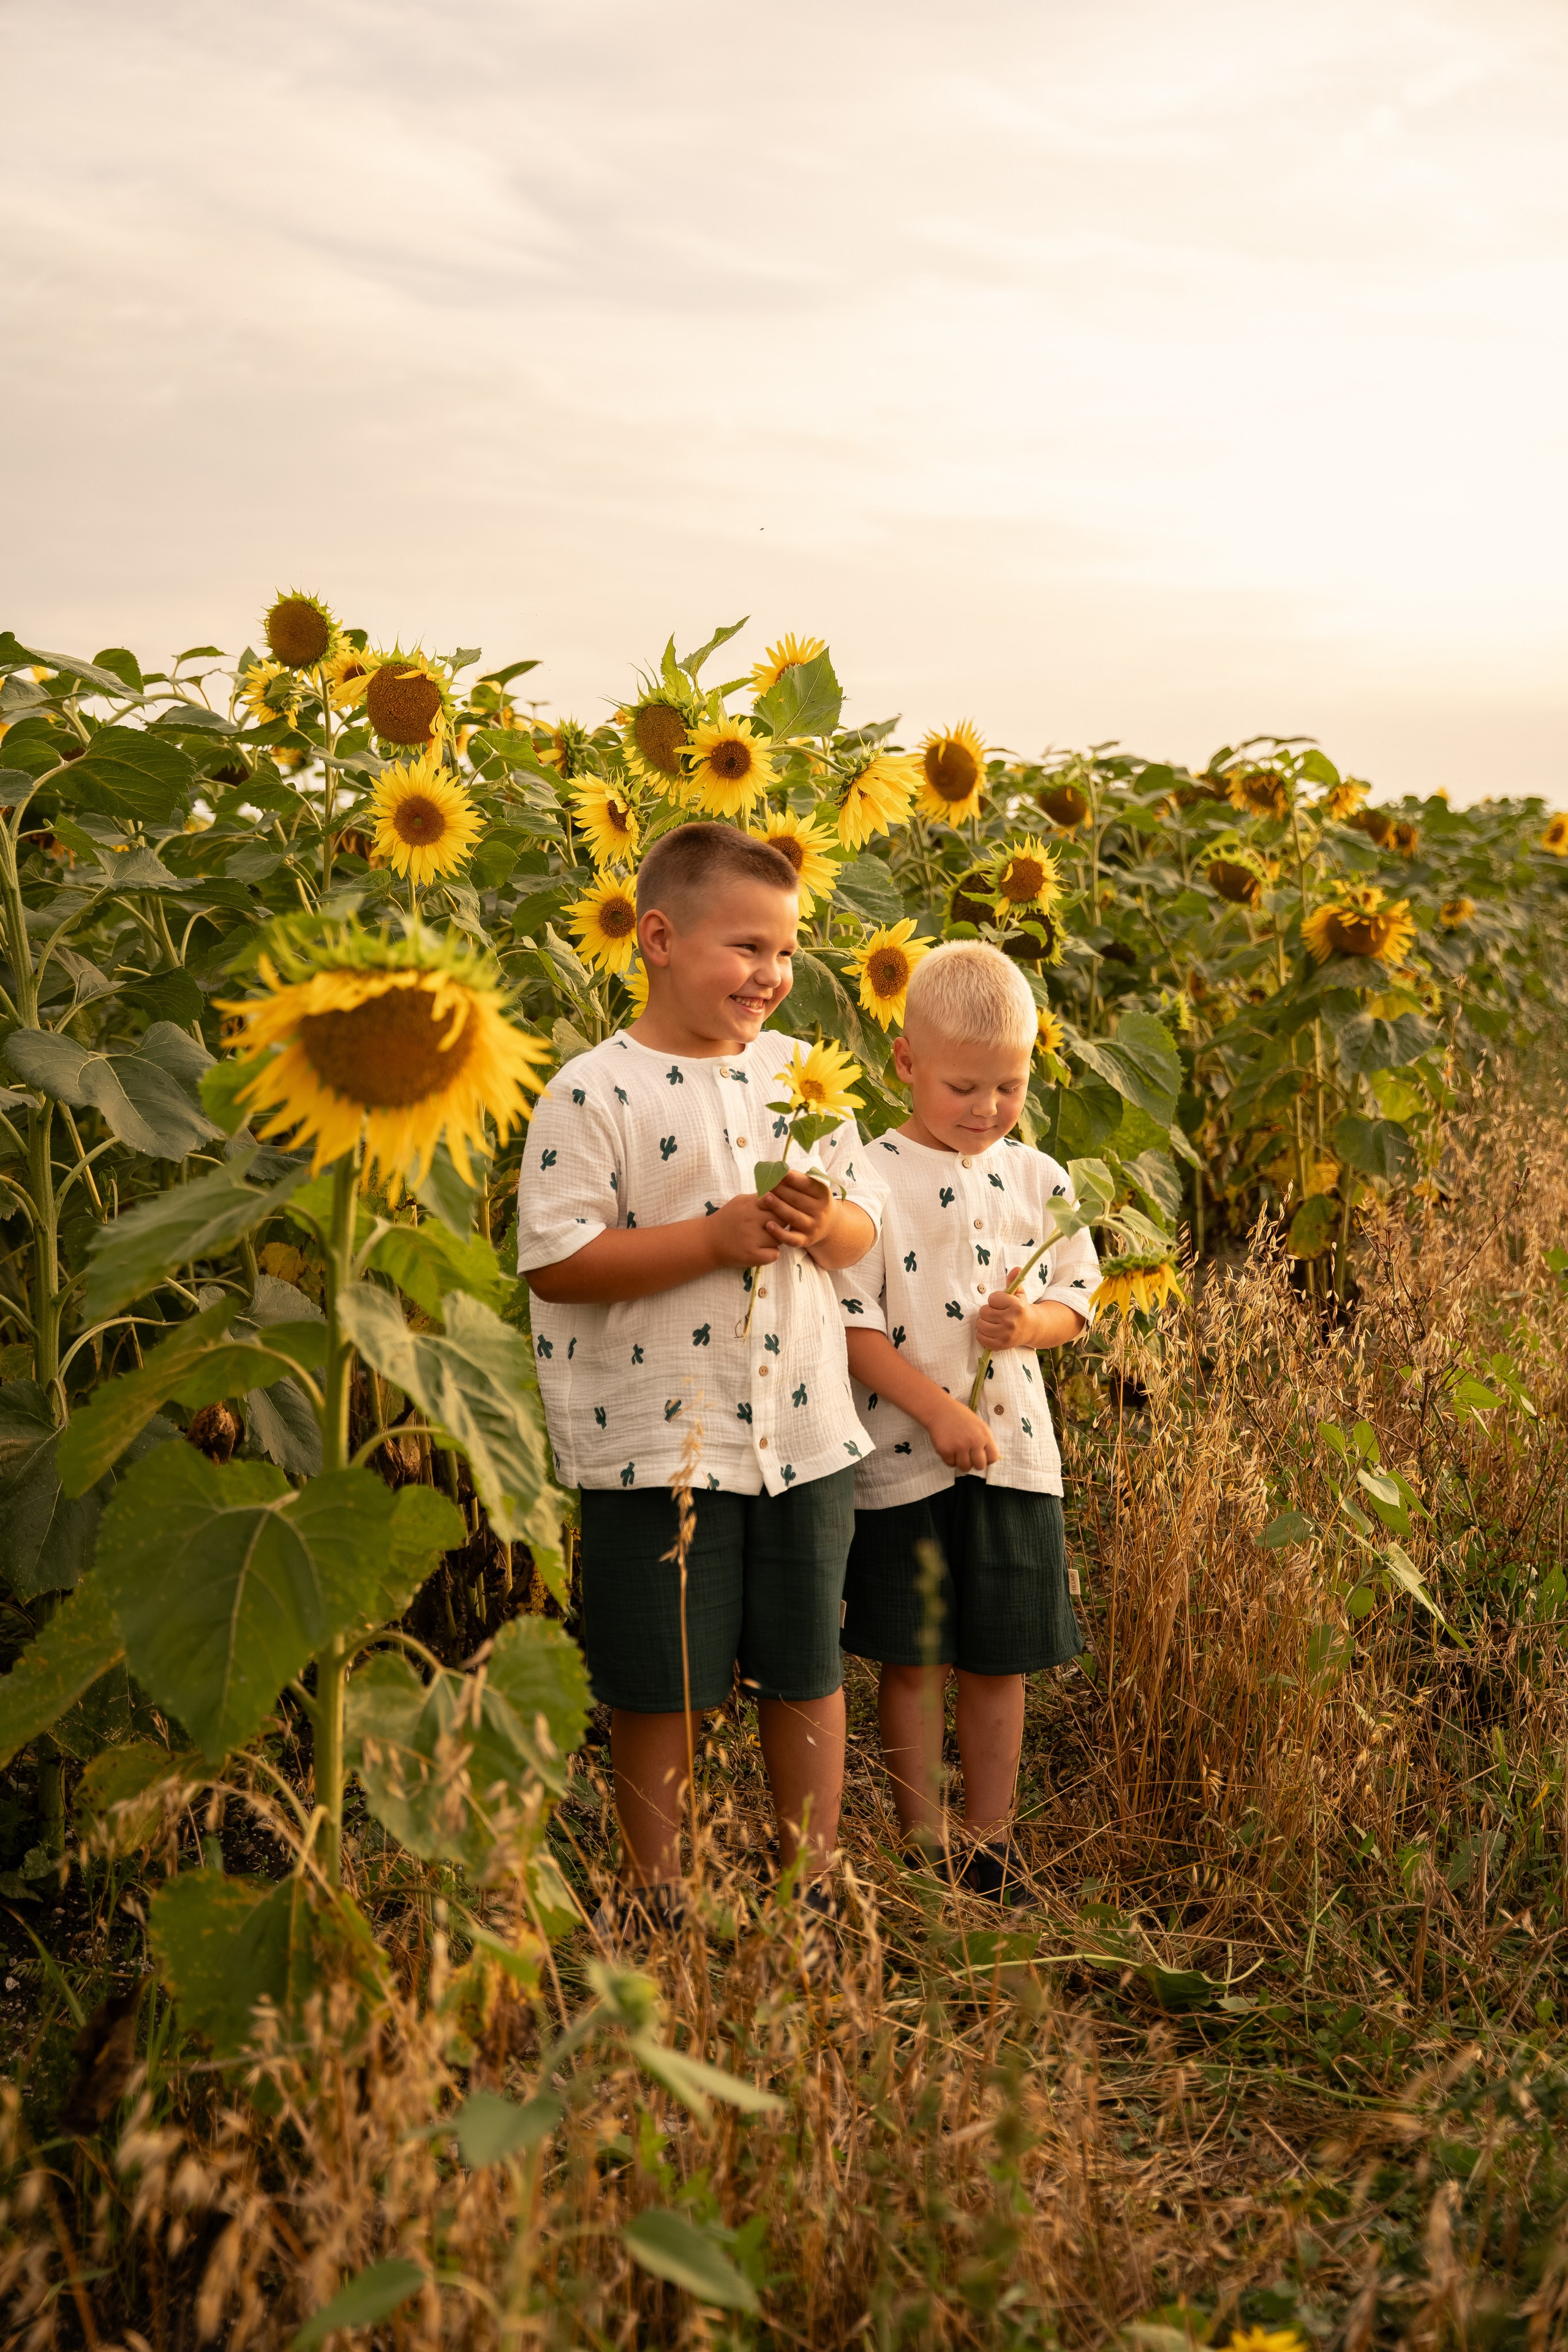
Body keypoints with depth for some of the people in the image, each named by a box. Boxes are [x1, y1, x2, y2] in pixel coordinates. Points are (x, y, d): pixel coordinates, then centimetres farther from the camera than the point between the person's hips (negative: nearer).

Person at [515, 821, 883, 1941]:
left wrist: (821, 1222, -13)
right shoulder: (592, 1093, -10)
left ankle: (816, 1884, 30)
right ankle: (654, 1898, 26)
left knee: (807, 1669, 14)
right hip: (659, 1441, -4)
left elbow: (866, 1226, 11)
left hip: (806, 1433, 4)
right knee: (659, 1686, 8)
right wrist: (717, 1236, -19)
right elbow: (556, 1262, -16)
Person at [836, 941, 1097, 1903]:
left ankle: (991, 1840, 27)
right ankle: (927, 1845, 23)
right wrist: (937, 1411, -19)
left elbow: (1075, 1301, 11)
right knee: (914, 1662, 8)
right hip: (904, 1456, -3)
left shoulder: (1038, 1179, 4)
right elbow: (852, 1321, -11)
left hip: (1015, 1453, 3)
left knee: (998, 1662, 11)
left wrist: (1029, 1323, -12)